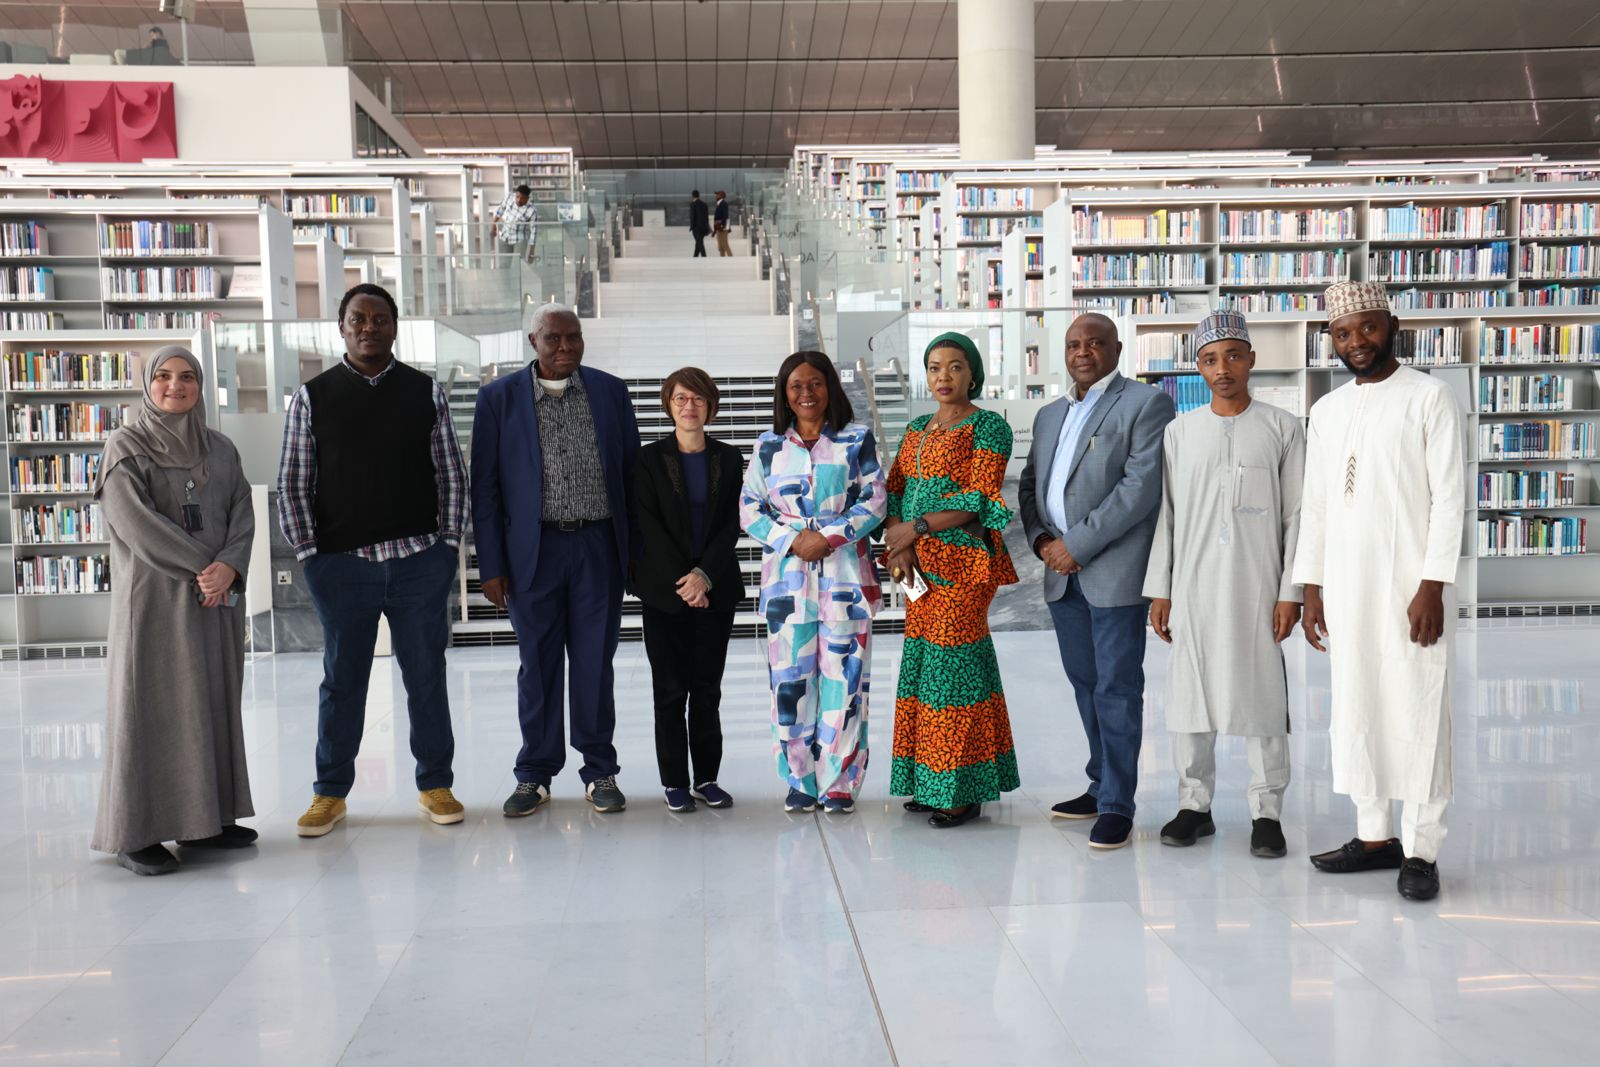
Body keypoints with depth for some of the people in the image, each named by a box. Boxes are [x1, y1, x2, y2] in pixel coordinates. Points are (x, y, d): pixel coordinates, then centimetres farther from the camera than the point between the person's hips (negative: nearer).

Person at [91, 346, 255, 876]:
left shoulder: (221, 450, 12)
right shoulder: (126, 446, -2)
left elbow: (243, 513, 5)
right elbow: (135, 521, -11)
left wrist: (228, 566, -14)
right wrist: (200, 568, -13)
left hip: (218, 596, 5)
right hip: (153, 598, -5)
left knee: (215, 703, 6)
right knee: (151, 706, -4)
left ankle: (207, 818, 14)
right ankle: (136, 832, 1)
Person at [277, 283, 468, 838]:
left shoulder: (425, 392, 6)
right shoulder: (312, 397, 4)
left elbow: (451, 474, 7)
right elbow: (292, 483, 4)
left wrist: (447, 544, 1)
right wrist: (308, 554, -2)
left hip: (419, 560, 1)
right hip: (340, 564, 0)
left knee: (426, 676, 8)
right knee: (342, 681, 8)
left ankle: (435, 784, 20)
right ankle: (330, 792, 20)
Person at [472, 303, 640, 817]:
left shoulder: (610, 392, 6)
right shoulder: (498, 397, 2)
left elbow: (631, 474, 8)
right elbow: (484, 487, 2)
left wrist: (637, 553, 4)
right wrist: (491, 566, -3)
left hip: (598, 547, 1)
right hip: (533, 550, -1)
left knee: (595, 665, 5)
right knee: (538, 665, 6)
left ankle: (600, 771, 17)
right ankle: (535, 774, 18)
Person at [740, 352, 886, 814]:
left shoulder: (857, 439, 6)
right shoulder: (769, 445, 11)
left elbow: (875, 500, 0)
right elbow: (749, 507, 7)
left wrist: (828, 536, -12)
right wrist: (791, 540, -8)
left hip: (844, 573, -1)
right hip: (786, 574, 2)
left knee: (843, 674, -4)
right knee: (790, 676, -1)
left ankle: (839, 782, 5)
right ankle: (800, 780, 10)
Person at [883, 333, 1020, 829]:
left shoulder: (988, 426, -5)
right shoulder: (917, 429, 16)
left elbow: (979, 499, -13)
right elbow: (893, 489, 12)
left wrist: (917, 528, -17)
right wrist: (896, 537, -7)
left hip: (962, 560, -7)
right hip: (919, 563, 7)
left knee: (953, 662, -8)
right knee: (924, 660, 8)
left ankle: (963, 791, -1)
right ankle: (930, 784, 16)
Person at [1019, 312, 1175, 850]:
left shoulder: (1146, 403, -3)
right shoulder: (1049, 414, 20)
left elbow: (1142, 484, -14)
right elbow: (1029, 485, 20)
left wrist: (1079, 544, -16)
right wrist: (1041, 539, 0)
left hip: (1115, 570, -7)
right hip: (1062, 572, 7)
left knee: (1117, 688, -4)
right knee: (1085, 684, 14)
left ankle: (1117, 805, 1)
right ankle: (1102, 785, 26)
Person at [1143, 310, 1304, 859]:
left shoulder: (1282, 428, 3)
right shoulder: (1180, 431, 8)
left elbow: (1295, 516, 1)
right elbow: (1166, 515, 9)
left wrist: (1290, 592, -5)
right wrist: (1159, 590, 5)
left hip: (1257, 586, -2)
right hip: (1193, 585, 2)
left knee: (1262, 691, 0)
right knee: (1190, 690, 4)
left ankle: (1267, 810, 9)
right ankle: (1195, 804, 16)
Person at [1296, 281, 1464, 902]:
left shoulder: (1429, 398, -2)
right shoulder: (1327, 410, 13)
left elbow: (1448, 498, -7)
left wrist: (1432, 587, -14)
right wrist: (1311, 589, 10)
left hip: (1410, 586, -5)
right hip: (1346, 587, 5)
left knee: (1416, 711, -4)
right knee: (1355, 709, 7)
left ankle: (1421, 851, 4)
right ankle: (1375, 837, 18)